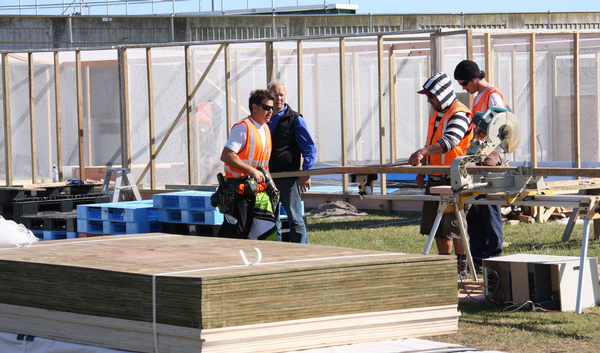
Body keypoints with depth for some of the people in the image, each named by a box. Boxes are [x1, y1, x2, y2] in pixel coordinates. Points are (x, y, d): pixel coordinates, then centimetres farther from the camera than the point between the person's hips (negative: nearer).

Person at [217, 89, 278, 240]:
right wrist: (251, 171, -23)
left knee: (268, 231, 1)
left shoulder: (266, 130, 15)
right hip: (239, 191, -8)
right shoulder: (243, 128, -12)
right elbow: (226, 156, -21)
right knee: (234, 233, -6)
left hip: (259, 191, 8)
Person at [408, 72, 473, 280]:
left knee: (454, 226, -8)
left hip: (454, 180, -9)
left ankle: (462, 269, 0)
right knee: (436, 226, 10)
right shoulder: (435, 113, 16)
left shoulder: (459, 115, -14)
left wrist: (423, 152, -44)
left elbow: (449, 141, -31)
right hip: (436, 178, 9)